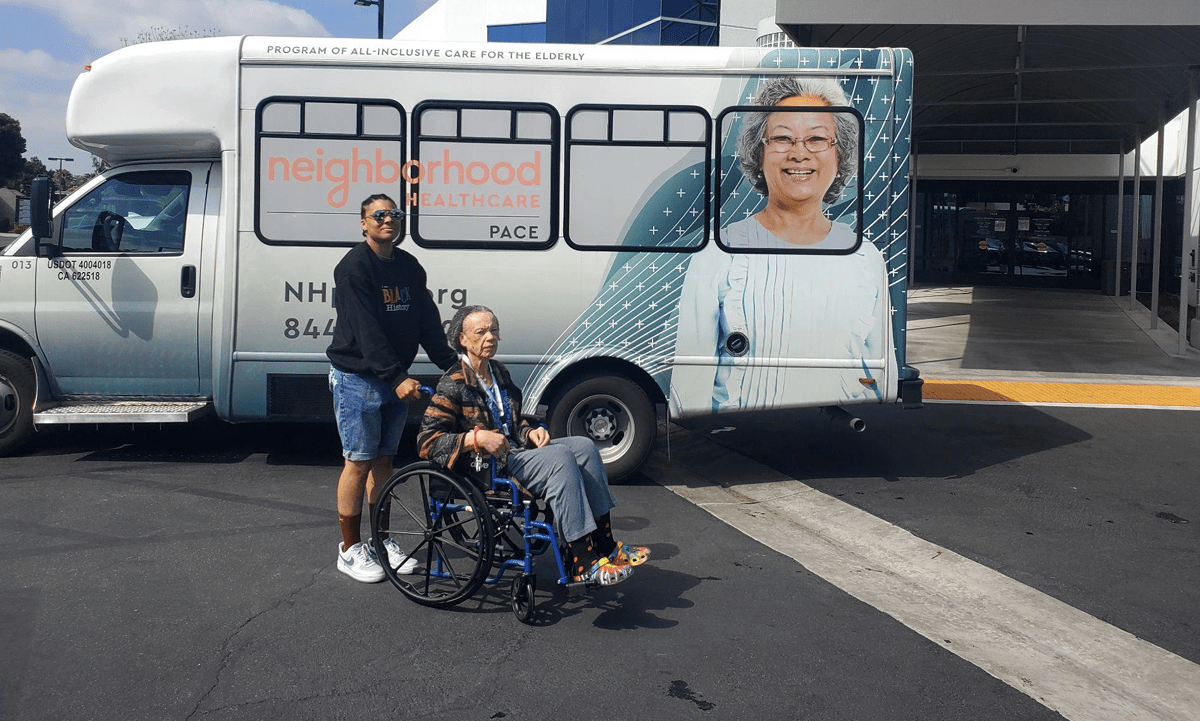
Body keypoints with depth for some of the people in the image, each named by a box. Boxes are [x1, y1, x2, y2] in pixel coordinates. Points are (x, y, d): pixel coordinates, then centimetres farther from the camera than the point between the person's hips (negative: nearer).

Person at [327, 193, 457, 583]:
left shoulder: (409, 266, 10)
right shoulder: (354, 267, -13)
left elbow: (427, 321, 9)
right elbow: (367, 330, -21)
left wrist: (452, 364, 1)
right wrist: (397, 377, -28)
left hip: (395, 379, 7)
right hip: (357, 378, -6)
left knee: (383, 459, 13)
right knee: (359, 462, -2)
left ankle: (382, 540, 23)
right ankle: (350, 549, 10)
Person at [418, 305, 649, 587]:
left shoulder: (499, 373, 18)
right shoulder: (454, 384, -8)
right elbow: (427, 443, -14)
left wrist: (531, 432, 5)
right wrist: (476, 438, -26)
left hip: (513, 452, 8)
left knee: (583, 445, -11)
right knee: (559, 457, -29)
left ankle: (605, 546, -12)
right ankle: (583, 563, -32)